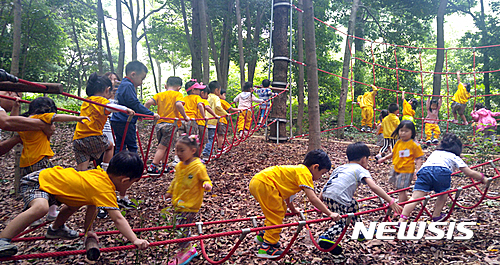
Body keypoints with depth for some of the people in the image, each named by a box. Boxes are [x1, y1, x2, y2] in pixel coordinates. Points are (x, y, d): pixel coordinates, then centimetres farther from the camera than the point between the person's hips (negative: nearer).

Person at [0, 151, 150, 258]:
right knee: (41, 207, -38)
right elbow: (118, 218, -35)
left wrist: (88, 230, 12)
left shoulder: (101, 174, -2)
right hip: (37, 182, -10)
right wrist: (135, 240, -37)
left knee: (78, 200, 26)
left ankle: (56, 228, 41)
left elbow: (92, 204, 9)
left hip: (49, 175, 10)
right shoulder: (106, 190, -29)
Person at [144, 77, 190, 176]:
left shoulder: (159, 95, 13)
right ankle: (152, 167, -8)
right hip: (171, 123, -5)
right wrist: (185, 116, -9)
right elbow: (179, 105, -18)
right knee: (163, 147, -3)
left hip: (159, 123, 5)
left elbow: (148, 103, 0)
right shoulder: (178, 94, 2)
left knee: (162, 146, 19)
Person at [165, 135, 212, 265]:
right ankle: (189, 249, 34)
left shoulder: (199, 167, -17)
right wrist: (170, 192, 29)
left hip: (190, 205, -8)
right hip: (178, 203, 8)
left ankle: (185, 251, 14)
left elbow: (206, 180, -11)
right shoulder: (179, 166, 4)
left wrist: (207, 185, -32)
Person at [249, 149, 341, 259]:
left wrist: (293, 209, 38)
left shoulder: (297, 170, 20)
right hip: (263, 183, -10)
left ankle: (264, 236, 33)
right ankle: (267, 247, 3)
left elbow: (285, 189, 30)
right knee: (277, 214, -2)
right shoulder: (304, 173, -8)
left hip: (256, 182, 10)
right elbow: (313, 198, -16)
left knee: (281, 209, 21)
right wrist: (330, 213, -13)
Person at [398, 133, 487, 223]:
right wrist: (483, 178, 38)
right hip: (441, 172, -2)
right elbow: (470, 173, 24)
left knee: (415, 198, -7)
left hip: (424, 170, 3)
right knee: (443, 193, 28)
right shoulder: (455, 157, 28)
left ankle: (401, 220, -18)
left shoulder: (435, 153, 40)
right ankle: (436, 216, 30)